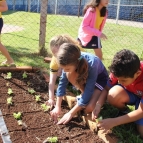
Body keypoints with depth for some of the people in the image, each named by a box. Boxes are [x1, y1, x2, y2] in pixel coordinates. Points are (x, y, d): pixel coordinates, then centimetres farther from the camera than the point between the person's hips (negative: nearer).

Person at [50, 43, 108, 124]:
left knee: (89, 108, -26)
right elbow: (62, 83, -18)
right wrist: (58, 107, -21)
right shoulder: (69, 62, -27)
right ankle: (84, 96, -5)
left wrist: (71, 113, -36)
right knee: (70, 75, -29)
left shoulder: (91, 64, -41)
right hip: (84, 76, 5)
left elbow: (88, 91, -38)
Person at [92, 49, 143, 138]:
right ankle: (124, 111, -2)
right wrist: (98, 105, -31)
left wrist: (114, 122, -36)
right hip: (130, 93, 3)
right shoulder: (120, 71, -27)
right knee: (113, 94, -32)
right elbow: (107, 89, -12)